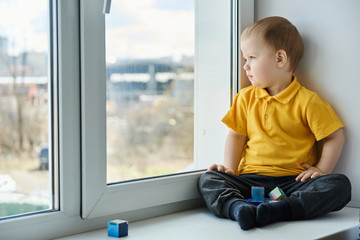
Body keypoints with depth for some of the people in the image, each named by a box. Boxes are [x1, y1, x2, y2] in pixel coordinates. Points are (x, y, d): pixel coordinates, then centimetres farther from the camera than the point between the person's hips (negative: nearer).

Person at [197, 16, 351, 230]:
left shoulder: (307, 101, -2)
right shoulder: (246, 98, 13)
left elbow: (336, 137, 1)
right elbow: (236, 135, 15)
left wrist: (322, 170, -9)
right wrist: (229, 167, 0)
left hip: (294, 180, -3)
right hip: (252, 179, 3)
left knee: (340, 185, -28)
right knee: (208, 180, -18)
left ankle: (275, 211, -45)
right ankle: (237, 208, -47)